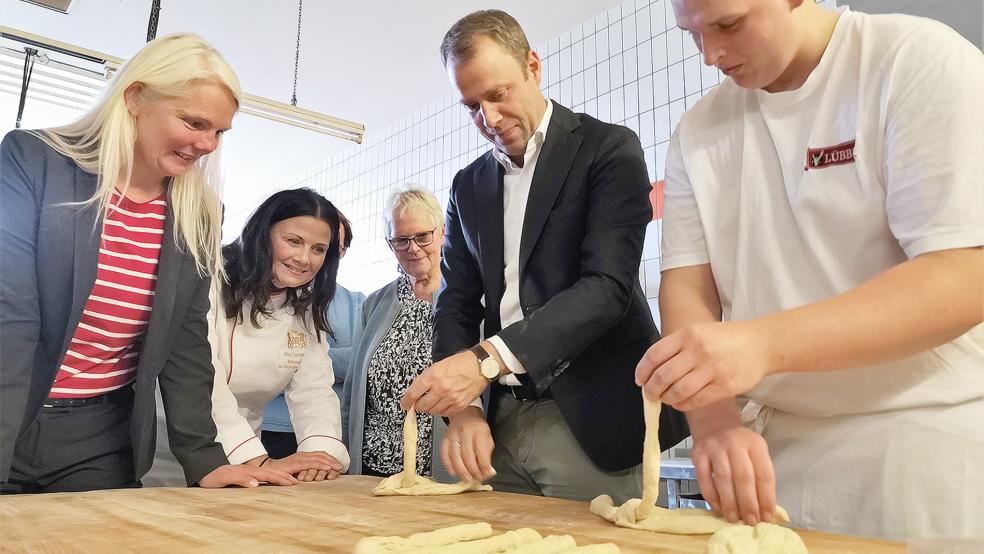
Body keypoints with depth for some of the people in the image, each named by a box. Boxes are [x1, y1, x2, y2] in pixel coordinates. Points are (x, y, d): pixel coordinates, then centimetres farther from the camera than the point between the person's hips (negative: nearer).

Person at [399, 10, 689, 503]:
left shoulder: (608, 149, -4)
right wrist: (462, 407, -7)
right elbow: (457, 305, 10)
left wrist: (489, 358, -26)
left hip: (591, 424, -4)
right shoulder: (468, 186, 13)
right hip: (503, 423, 5)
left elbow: (609, 285, -16)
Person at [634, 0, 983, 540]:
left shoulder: (921, 61, -11)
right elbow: (686, 283, -2)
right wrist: (715, 421, -19)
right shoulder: (698, 132, 3)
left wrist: (763, 344, -33)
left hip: (924, 443, -3)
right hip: (772, 447, 4)